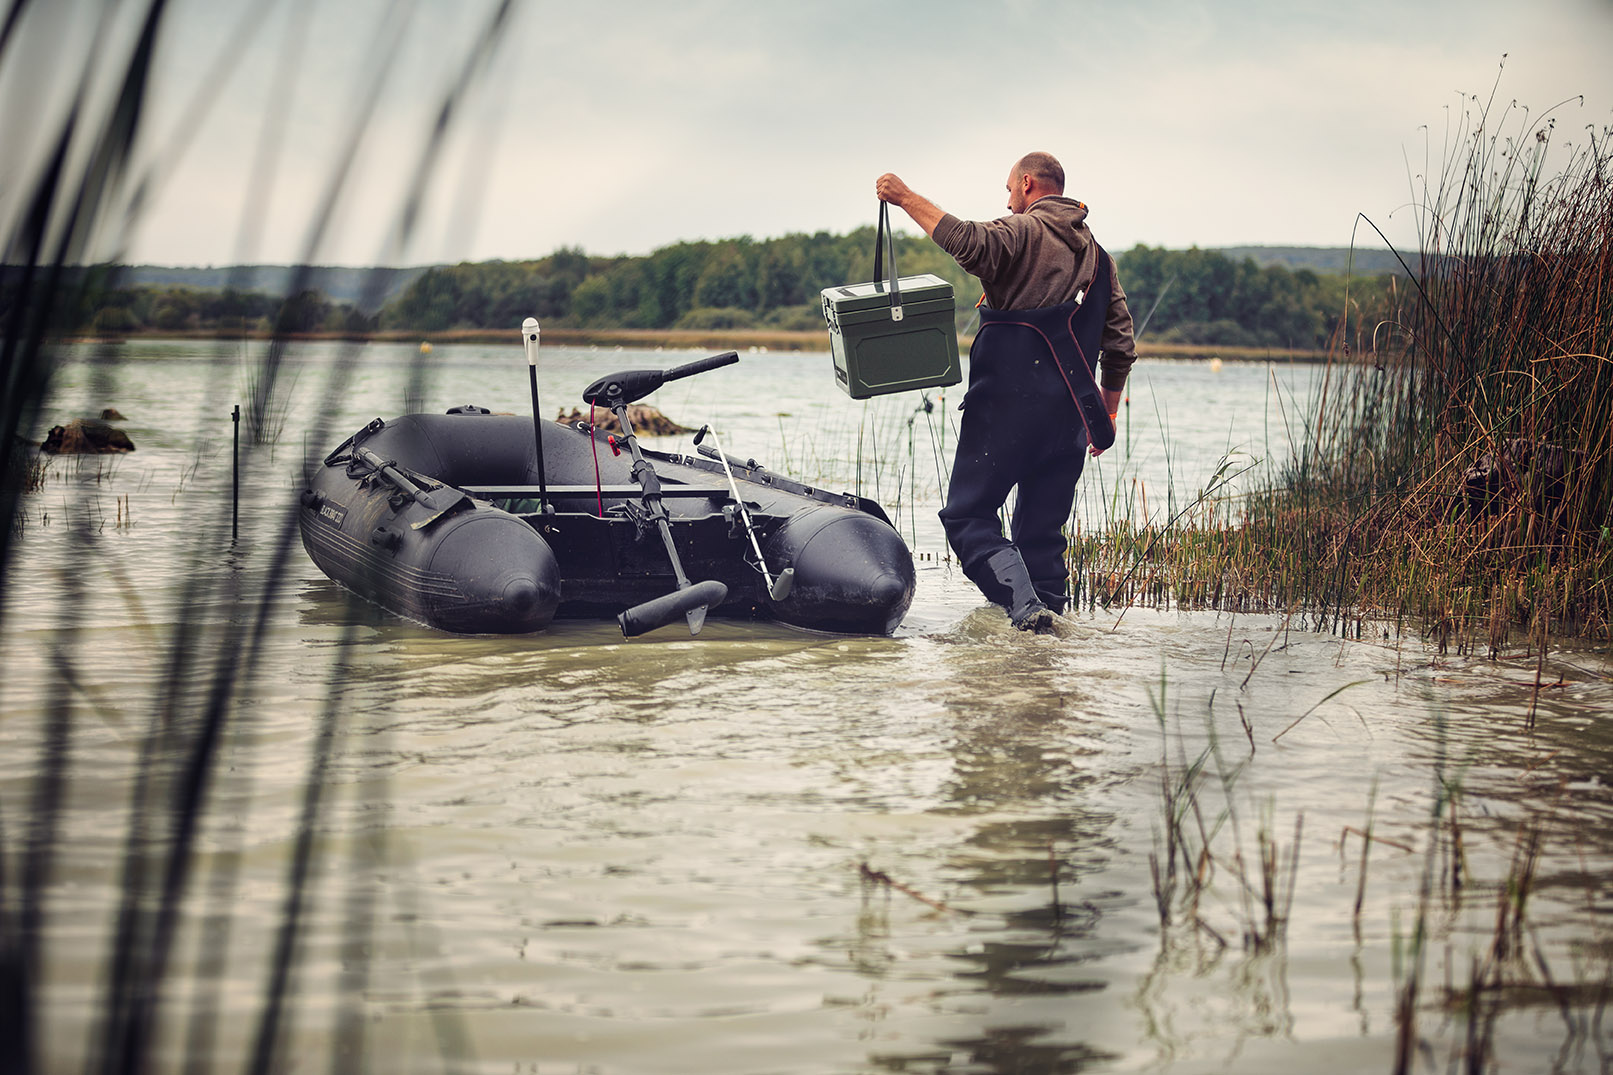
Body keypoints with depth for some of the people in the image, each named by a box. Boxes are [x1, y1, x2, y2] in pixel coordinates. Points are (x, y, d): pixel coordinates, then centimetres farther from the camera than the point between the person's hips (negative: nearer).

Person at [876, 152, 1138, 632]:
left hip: (1006, 402, -6)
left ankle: (1024, 601, -23)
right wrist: (1106, 415, 24)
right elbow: (1120, 348, 17)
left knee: (967, 515, -3)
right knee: (1041, 529, 13)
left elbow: (968, 243, -26)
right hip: (1067, 414, 6)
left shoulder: (1024, 232, -4)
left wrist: (907, 199, -19)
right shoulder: (1098, 256, 18)